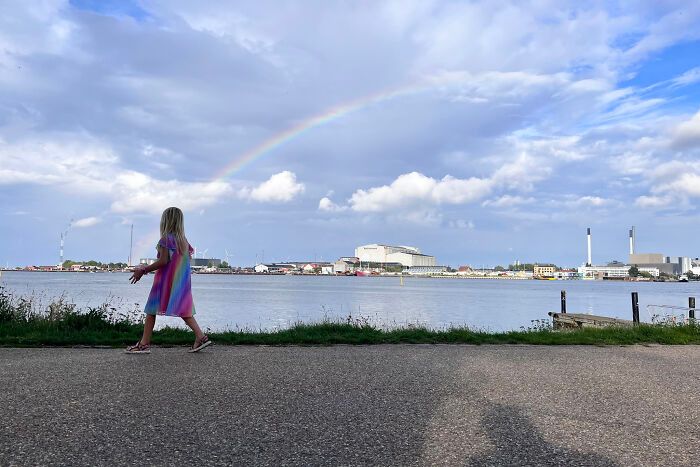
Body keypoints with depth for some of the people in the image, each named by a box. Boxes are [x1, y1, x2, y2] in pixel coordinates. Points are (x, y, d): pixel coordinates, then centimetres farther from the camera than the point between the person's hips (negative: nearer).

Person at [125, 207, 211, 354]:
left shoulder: (166, 238, -11)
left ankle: (144, 344, 8)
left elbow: (163, 261, -17)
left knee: (151, 310, 3)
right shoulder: (183, 240, 11)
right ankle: (201, 336, 0)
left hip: (166, 280, -7)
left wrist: (143, 270, -11)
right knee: (184, 310, 9)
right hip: (181, 281, 7)